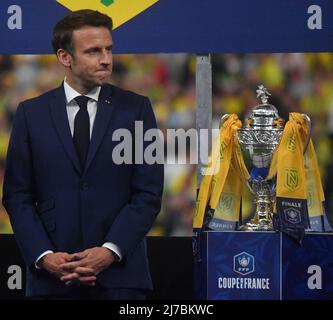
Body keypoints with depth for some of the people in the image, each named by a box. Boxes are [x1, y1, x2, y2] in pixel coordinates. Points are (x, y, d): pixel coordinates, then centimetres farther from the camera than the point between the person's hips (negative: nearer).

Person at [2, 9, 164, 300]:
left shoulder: (135, 109, 4)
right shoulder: (31, 113, 6)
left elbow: (148, 193, -1)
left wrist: (111, 251, -12)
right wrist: (43, 256, -9)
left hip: (119, 274, -1)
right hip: (52, 276, 1)